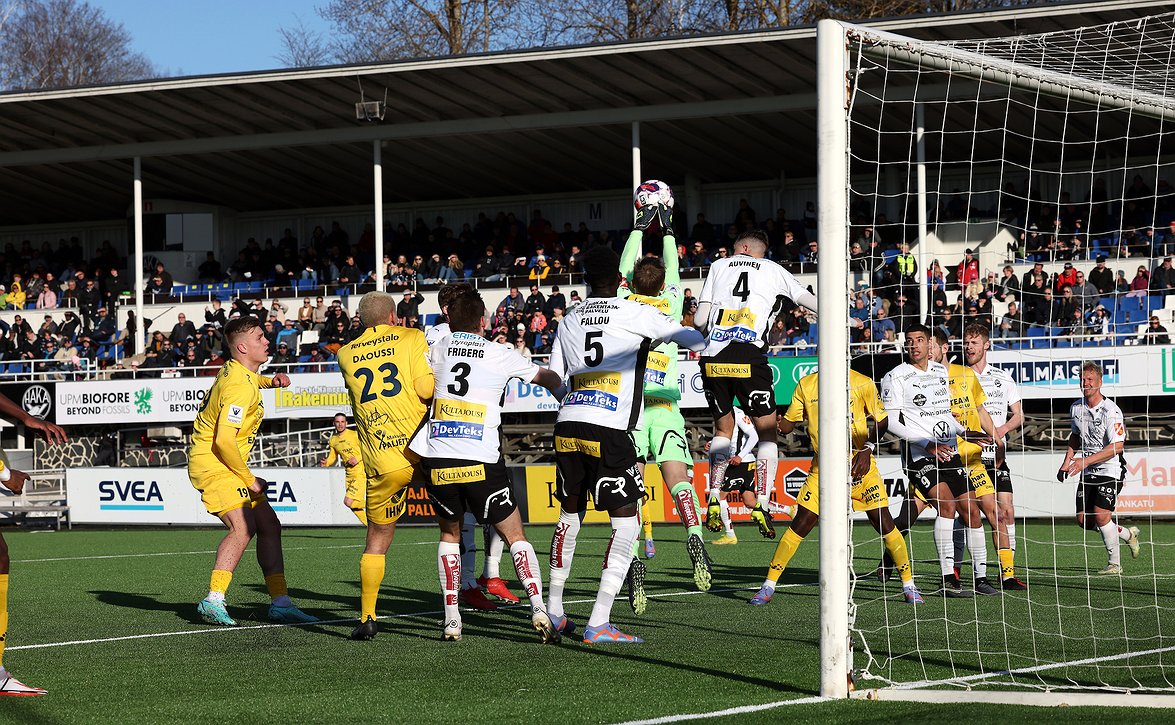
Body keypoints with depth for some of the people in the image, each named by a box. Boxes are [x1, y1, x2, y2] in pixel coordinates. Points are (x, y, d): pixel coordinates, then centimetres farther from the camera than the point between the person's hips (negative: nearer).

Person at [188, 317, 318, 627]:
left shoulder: (234, 371, 11)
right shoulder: (239, 387, -20)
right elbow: (224, 440, -27)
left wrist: (270, 380, 21)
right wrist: (249, 479, -17)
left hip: (227, 464, 10)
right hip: (211, 462, -10)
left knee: (269, 525, 5)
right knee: (243, 528, -25)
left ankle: (280, 602, 7)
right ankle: (214, 601, -24)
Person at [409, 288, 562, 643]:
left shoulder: (438, 350, 9)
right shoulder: (500, 355, 8)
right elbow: (548, 378, 21)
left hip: (437, 460, 1)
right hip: (481, 462, -1)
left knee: (450, 533, 23)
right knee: (515, 536, 9)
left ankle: (451, 617, 12)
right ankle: (538, 607, -11)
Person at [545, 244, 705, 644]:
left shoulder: (569, 320, 14)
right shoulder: (636, 314, 1)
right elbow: (693, 340, 9)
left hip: (568, 427, 5)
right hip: (609, 431, -5)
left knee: (570, 514, 21)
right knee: (627, 521, 0)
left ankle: (553, 610, 29)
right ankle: (598, 623, -9)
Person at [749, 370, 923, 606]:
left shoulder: (862, 383, -4)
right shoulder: (806, 384, 3)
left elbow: (882, 420, 3)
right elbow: (787, 425, 6)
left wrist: (867, 449, -13)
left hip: (859, 465, -1)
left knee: (883, 522, -9)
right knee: (801, 523, -6)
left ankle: (909, 586, 5)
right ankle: (768, 587, 2)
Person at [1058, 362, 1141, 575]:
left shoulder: (1111, 410, -17)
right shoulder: (1076, 407, 4)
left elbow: (1117, 446, -22)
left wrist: (1086, 461, -27)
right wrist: (1067, 461, 11)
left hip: (1110, 470, -7)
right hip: (1087, 472, 7)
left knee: (1101, 515, -18)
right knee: (1083, 520, 3)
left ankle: (1115, 563, 0)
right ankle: (1127, 534, 27)